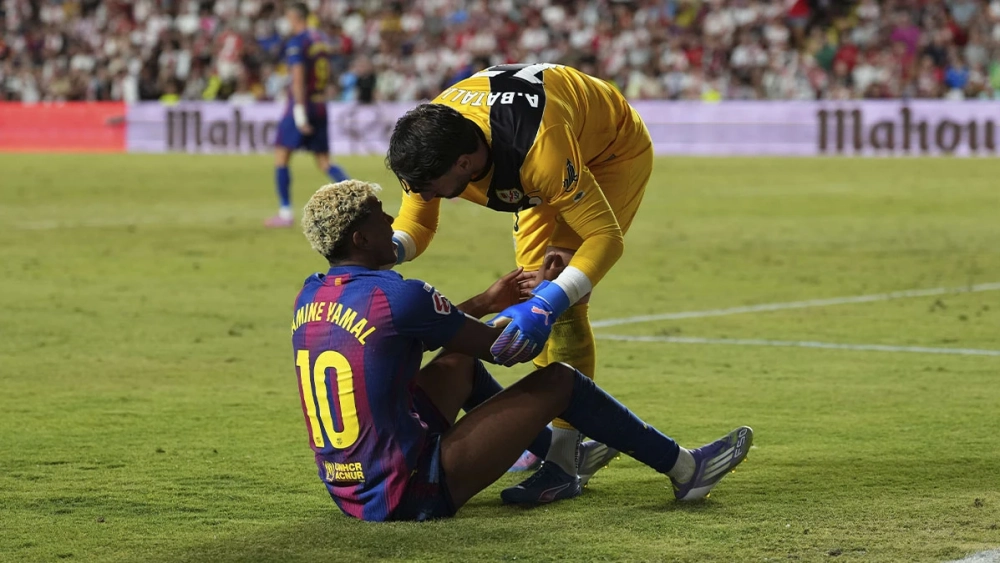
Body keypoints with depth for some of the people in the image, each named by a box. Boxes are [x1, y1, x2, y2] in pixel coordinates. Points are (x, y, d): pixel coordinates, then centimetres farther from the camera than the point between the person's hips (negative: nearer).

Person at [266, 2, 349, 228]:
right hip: (320, 105, 7)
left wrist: (300, 113, -22)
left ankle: (285, 213, 3)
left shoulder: (296, 42, -12)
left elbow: (298, 78, -19)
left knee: (281, 157, 4)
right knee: (324, 163, 8)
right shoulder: (323, 39, 12)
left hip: (301, 106, -7)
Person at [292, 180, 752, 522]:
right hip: (413, 493, -8)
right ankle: (683, 469, 15)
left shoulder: (309, 297, 5)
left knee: (461, 360, 26)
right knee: (557, 381, 2)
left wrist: (485, 301, 26)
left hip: (345, 490, 8)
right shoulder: (398, 297, -18)